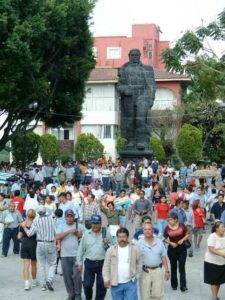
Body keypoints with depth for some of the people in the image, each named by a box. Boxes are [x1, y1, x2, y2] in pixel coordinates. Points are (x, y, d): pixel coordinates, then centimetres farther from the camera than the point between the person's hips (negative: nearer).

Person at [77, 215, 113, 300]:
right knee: (87, 284, 4)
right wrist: (79, 263, 7)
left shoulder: (106, 234, -1)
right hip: (89, 263, 1)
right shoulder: (86, 234, 3)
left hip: (102, 263, -1)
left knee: (101, 286, 7)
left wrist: (106, 244, -16)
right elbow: (81, 249, 8)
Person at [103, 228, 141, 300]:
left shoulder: (134, 249, 1)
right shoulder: (111, 250, 2)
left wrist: (136, 276, 4)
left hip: (130, 283, -1)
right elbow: (106, 266, 3)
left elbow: (139, 264, 9)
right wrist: (106, 279, -6)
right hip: (115, 284, 1)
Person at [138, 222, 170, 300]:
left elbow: (163, 257, 8)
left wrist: (167, 271, 6)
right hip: (145, 272, -2)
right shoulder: (139, 244, -2)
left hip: (157, 270, 2)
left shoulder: (159, 242, 3)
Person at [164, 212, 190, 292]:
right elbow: (165, 239, 2)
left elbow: (187, 234, 2)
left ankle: (183, 286, -3)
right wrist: (171, 243, -15)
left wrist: (182, 239, -14)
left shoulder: (181, 226, -8)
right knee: (173, 267, 12)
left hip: (182, 248, -1)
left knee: (182, 267, -4)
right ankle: (174, 285, 25)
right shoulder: (167, 228, -7)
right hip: (172, 249, 1)